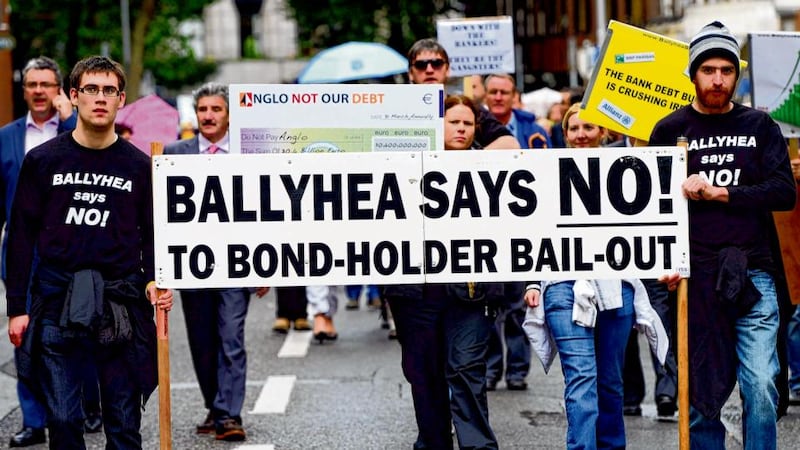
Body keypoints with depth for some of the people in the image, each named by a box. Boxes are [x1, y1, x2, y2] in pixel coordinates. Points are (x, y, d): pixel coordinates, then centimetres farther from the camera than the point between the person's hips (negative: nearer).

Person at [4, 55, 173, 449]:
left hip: (120, 306, 1)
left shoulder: (139, 166, 7)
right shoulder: (43, 160, 4)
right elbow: (21, 236, 5)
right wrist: (16, 308, 1)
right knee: (62, 418, 0)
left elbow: (152, 236, 13)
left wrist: (153, 281, -7)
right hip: (56, 303, 0)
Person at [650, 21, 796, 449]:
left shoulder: (759, 126, 9)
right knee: (702, 392, 4)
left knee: (761, 388, -7)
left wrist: (720, 192, -11)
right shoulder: (670, 130, 8)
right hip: (697, 278, 0)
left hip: (753, 275, 0)